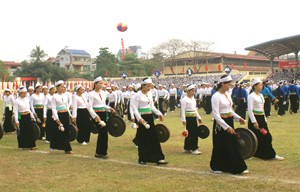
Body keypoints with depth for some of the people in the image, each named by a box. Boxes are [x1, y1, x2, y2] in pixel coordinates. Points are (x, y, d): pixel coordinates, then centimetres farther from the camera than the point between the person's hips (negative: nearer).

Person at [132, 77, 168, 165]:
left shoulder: (149, 94, 10)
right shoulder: (138, 95, -10)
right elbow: (135, 109, -15)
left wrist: (159, 113, 8)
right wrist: (139, 118, -28)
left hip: (150, 117, 7)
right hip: (142, 118, -7)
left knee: (154, 138, 5)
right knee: (143, 139, 0)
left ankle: (157, 158, 9)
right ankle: (142, 159, 12)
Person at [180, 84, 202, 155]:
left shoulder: (193, 99, 15)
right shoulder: (184, 99, -10)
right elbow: (183, 110, -15)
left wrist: (199, 118, 20)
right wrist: (183, 120, -23)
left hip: (194, 118, 9)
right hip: (188, 118, -9)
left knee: (195, 133, 9)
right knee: (191, 133, -8)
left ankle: (187, 148, 18)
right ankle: (194, 149, -5)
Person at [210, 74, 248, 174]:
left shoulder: (228, 94, 9)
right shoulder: (216, 96, -17)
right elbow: (216, 115, -23)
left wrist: (238, 118, 8)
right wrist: (226, 127, -28)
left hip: (230, 122, 8)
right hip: (221, 124, -8)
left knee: (234, 145, 8)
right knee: (220, 146, 2)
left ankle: (237, 168, 17)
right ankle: (215, 167, 19)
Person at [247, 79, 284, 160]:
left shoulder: (261, 95, 13)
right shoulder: (251, 96, -12)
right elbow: (250, 110, -18)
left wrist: (265, 119, 18)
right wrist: (254, 121, -22)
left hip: (262, 118, 8)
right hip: (255, 118, -8)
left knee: (267, 137, 7)